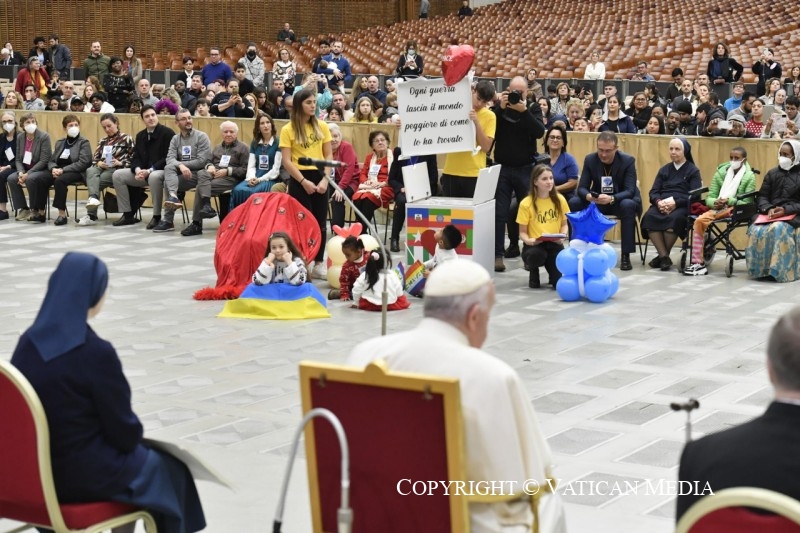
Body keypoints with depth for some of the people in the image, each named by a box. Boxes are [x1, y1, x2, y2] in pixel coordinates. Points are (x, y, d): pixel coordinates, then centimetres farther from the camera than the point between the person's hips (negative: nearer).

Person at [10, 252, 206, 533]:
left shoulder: (28, 343, -3)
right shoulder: (96, 352, -24)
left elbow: (58, 412, 8)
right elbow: (124, 431, -14)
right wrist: (134, 435, 9)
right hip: (84, 474, -7)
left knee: (139, 451, 31)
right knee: (170, 467, 20)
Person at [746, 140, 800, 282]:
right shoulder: (772, 174, 17)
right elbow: (761, 197, 12)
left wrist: (786, 210, -18)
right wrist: (768, 208, -10)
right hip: (771, 214, 4)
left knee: (778, 229, -36)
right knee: (756, 231, -27)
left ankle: (779, 270, -30)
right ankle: (760, 269, -20)